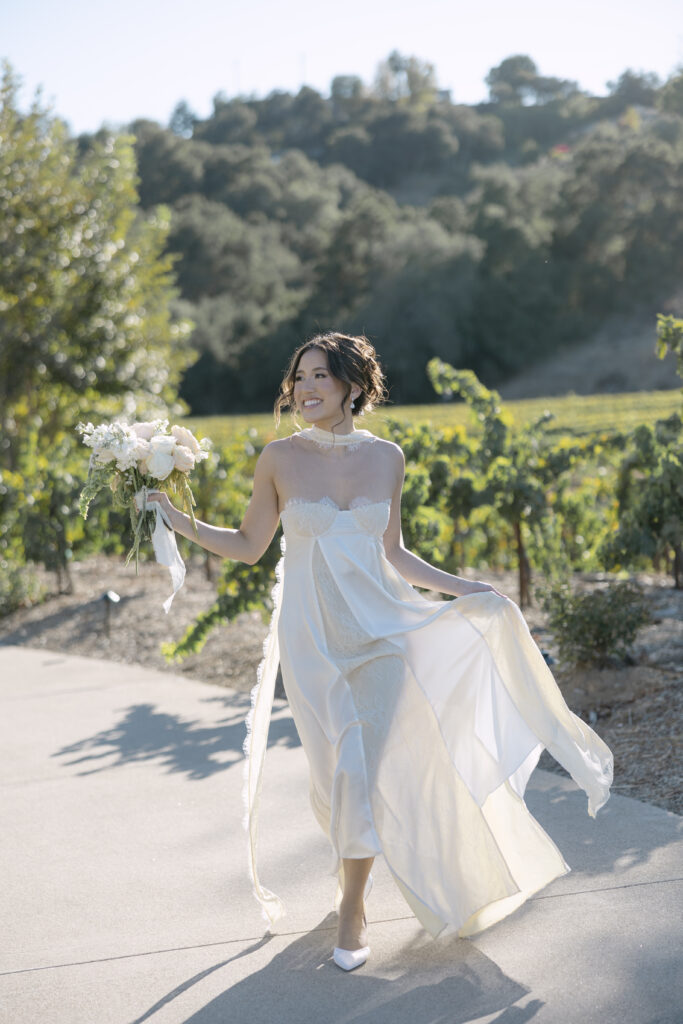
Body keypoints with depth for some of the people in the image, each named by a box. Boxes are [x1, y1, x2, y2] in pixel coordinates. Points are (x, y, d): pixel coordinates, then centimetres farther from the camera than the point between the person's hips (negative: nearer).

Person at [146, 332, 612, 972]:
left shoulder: (386, 458, 3)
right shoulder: (279, 459, -2)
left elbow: (391, 554, 11)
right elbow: (249, 546, 5)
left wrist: (462, 588, 7)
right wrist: (181, 523, -5)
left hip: (379, 625, 1)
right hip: (312, 636, -1)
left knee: (367, 766, -5)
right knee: (339, 769, 1)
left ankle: (353, 909, 14)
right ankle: (349, 867, 33)